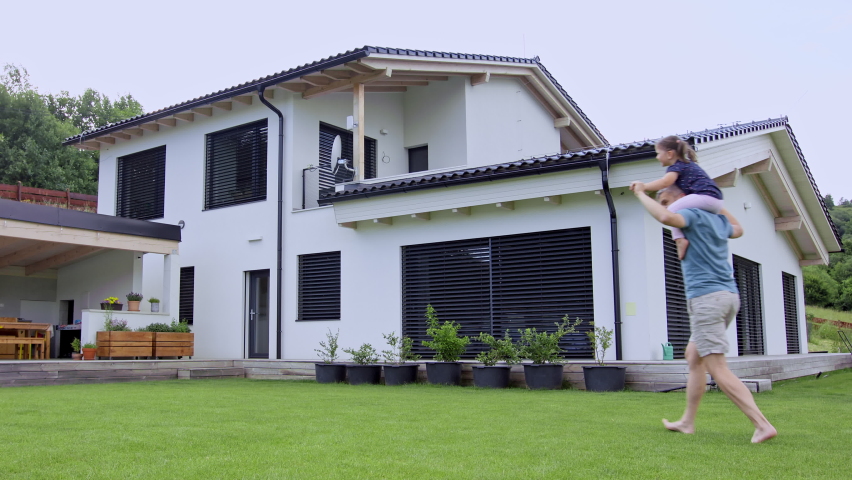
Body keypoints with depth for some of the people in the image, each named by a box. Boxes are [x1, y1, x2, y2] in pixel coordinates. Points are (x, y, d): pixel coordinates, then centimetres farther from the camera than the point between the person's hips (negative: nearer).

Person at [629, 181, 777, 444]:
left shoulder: (693, 215, -5)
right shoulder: (717, 220, 20)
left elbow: (666, 218, -28)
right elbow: (737, 230, 43)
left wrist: (641, 194, -14)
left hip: (706, 297, -10)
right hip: (729, 295, 10)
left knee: (718, 368, -9)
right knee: (694, 357, 17)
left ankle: (763, 425, -13)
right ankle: (687, 422, 23)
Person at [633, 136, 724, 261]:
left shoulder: (676, 166, -3)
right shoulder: (688, 164, 27)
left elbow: (665, 182, -22)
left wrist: (642, 187, -14)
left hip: (706, 196, -10)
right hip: (716, 202, 10)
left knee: (672, 210, -17)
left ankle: (679, 239, -31)